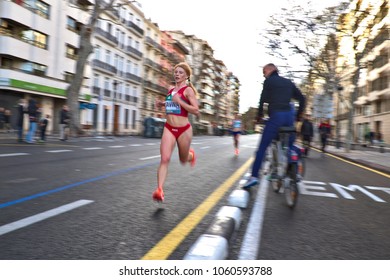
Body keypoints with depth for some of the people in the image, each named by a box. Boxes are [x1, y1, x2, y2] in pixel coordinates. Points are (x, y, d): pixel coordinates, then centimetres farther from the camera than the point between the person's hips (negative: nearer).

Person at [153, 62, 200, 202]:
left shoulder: (188, 90, -7)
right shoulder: (171, 90, 11)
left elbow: (196, 111, -16)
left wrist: (179, 101, -23)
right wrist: (162, 103, 11)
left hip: (184, 129, -4)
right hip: (169, 128, 4)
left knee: (183, 160, 15)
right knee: (164, 159, -12)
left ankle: (191, 154, 51)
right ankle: (159, 190, -14)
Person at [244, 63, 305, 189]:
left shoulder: (269, 81, 7)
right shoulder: (288, 82, 23)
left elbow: (263, 100, -1)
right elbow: (302, 98, 18)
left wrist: (259, 117, 9)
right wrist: (298, 116, 22)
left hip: (276, 116, -5)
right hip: (289, 115, 6)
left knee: (262, 148, -4)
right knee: (290, 146, 18)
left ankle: (254, 176, -9)